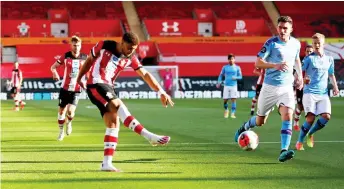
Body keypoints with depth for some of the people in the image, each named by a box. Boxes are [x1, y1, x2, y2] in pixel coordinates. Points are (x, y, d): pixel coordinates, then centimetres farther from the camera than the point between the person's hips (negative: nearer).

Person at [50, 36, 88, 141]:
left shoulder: (84, 58, -4)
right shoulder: (66, 56, -6)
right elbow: (53, 67, 1)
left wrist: (86, 81, -5)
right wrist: (55, 73, -22)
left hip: (76, 90, -1)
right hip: (65, 88, 1)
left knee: (70, 111, -17)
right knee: (61, 111, 5)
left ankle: (69, 123, 17)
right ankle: (61, 131, 27)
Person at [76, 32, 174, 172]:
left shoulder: (130, 58, 5)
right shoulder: (104, 46, -6)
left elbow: (145, 75, 1)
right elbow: (90, 60, 9)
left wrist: (161, 92, -8)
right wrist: (79, 78, 19)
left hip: (108, 88, 7)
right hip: (96, 85, -7)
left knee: (113, 124, -3)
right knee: (118, 106, -27)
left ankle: (106, 163, -2)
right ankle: (150, 136, -37)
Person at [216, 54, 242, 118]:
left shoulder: (237, 68, 4)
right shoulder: (225, 67, 6)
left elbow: (240, 76, 6)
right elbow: (221, 75, 11)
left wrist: (235, 77, -15)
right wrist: (219, 83, -4)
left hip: (234, 86, -1)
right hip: (226, 86, 1)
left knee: (233, 100, -9)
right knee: (225, 100, 1)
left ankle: (232, 114, -4)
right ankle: (226, 110, 29)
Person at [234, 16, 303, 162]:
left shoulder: (296, 44, 3)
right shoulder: (271, 43, -11)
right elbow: (258, 63, -14)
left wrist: (300, 76, 18)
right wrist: (275, 65, -28)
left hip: (287, 87, 2)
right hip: (269, 87, -2)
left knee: (287, 116, -21)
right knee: (260, 121, 12)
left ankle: (284, 151, -26)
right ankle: (245, 127, 45)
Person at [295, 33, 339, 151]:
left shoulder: (329, 59, 13)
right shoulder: (309, 58, -2)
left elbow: (331, 75, 24)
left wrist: (335, 87, 9)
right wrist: (303, 80, -24)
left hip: (323, 93, 4)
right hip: (310, 92, -4)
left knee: (326, 116, -13)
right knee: (310, 118, -15)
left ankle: (310, 133, 13)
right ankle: (300, 141, 5)